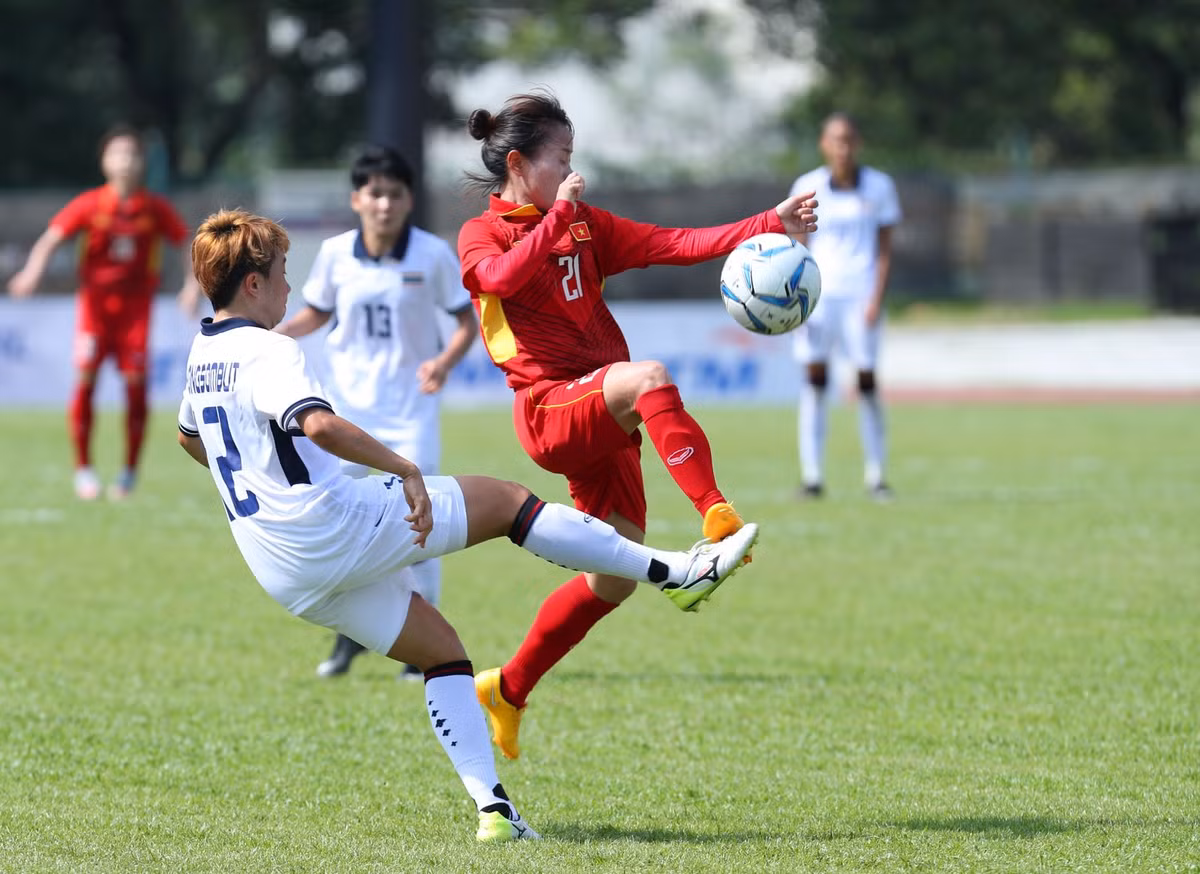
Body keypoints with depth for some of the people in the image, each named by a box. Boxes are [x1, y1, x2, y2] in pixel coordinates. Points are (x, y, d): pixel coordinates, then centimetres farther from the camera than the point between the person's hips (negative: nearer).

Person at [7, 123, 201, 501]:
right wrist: (31, 273, -29)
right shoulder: (89, 205, -6)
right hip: (95, 302, -1)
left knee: (135, 383, -9)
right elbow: (51, 239, -11)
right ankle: (83, 467, -3)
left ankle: (130, 470, 5)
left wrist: (192, 283, -9)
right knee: (85, 378, -14)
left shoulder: (156, 209, -2)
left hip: (135, 307, 1)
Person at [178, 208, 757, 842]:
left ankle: (492, 805, 5)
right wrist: (405, 470, -27)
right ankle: (673, 573, 6)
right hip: (335, 522, -9)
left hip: (284, 573, 9)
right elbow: (320, 425, -34)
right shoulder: (267, 351, -15)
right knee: (503, 500, 3)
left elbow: (190, 438, 36)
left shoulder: (202, 353, 15)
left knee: (439, 649, 17)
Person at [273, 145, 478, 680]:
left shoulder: (433, 255, -10)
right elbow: (316, 314, 12)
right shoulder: (335, 254, -4)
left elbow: (468, 320, -3)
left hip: (411, 405, -2)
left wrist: (445, 361, -21)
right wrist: (277, 332, -6)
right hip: (348, 400, 2)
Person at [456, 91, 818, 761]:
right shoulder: (483, 235, 4)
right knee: (648, 377, -36)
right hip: (552, 408, -7)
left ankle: (509, 690, 23)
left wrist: (771, 226, -4)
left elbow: (675, 245, 7)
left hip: (603, 423, 7)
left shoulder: (585, 227, 18)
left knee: (615, 579, 7)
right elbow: (501, 276, -21)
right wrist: (558, 215, -17)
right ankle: (718, 520, -50)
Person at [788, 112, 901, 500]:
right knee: (814, 377, -7)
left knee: (866, 379, -5)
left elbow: (884, 249, 5)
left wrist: (877, 298, -5)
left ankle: (875, 475, 5)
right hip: (818, 291, 0)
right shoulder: (807, 187, 4)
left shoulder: (879, 186, 4)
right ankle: (811, 475, -5)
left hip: (861, 294, 0)